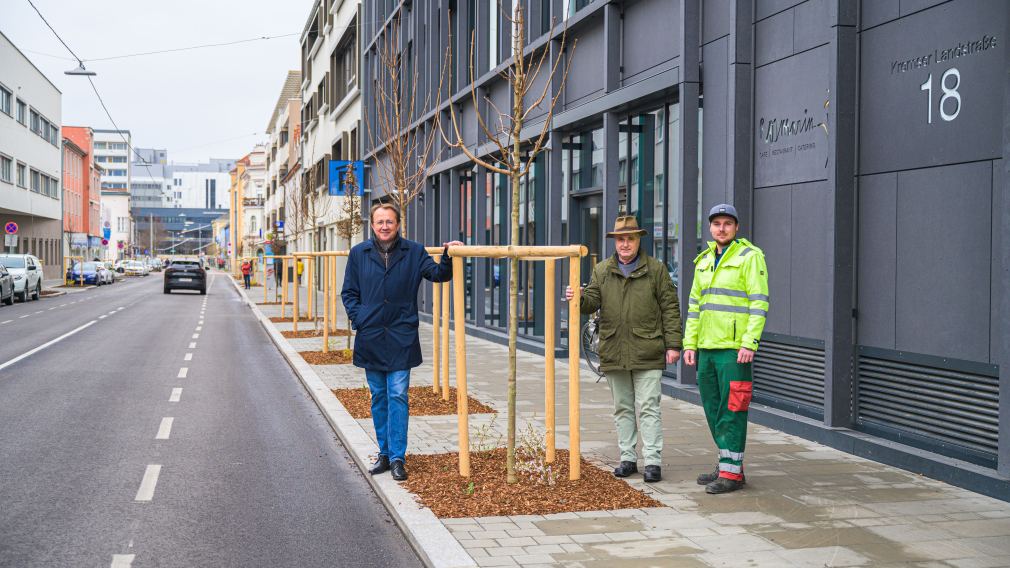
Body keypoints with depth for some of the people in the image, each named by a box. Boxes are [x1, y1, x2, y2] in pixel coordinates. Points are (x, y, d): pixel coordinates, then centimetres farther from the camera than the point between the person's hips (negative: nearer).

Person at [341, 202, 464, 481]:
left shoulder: (413, 252, 2)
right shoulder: (359, 253, 5)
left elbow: (438, 274, -3)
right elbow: (349, 292, 9)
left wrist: (448, 256, -22)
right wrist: (358, 318, -4)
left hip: (401, 337, -2)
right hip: (370, 337, 2)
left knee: (398, 396, -5)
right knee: (379, 397, 10)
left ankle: (398, 457, 1)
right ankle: (384, 453, 21)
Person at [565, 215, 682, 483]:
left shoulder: (656, 269, 3)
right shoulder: (602, 271, 11)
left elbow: (670, 308, 1)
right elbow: (592, 300, 3)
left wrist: (673, 345, -4)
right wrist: (578, 298, -20)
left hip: (647, 353, -3)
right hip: (614, 354, 4)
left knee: (649, 408, -4)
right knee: (622, 408, 11)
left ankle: (653, 461, -1)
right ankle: (628, 458, 19)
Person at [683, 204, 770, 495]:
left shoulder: (750, 257, -5)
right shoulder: (704, 260, 17)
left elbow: (759, 303, -11)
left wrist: (749, 343, -19)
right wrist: (690, 344, 13)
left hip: (734, 348, -8)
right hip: (706, 347, 8)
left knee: (731, 411, -6)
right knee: (713, 409, 12)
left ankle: (732, 473, -1)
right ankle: (728, 465, 22)